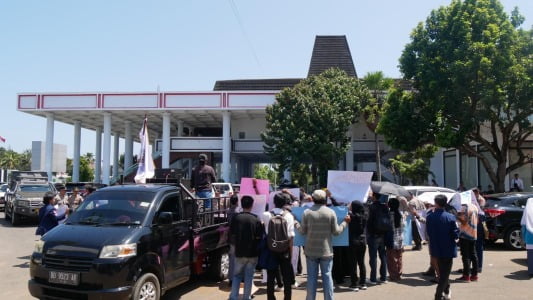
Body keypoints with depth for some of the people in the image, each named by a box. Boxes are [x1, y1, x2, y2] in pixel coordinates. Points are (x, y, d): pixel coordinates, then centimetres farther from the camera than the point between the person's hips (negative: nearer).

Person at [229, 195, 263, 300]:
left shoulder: (235, 218, -6)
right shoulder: (256, 220, -9)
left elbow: (232, 236, 0)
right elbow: (259, 238, -7)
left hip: (239, 252, 1)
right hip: (252, 253, -1)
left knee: (237, 275, 14)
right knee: (249, 277, 10)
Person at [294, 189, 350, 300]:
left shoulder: (307, 212, -4)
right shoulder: (331, 212, -5)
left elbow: (303, 231, -1)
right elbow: (336, 231, -3)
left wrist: (295, 223, 18)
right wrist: (345, 222, 13)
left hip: (311, 250, 1)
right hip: (326, 250, 0)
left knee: (311, 277, 8)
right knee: (327, 276, 8)